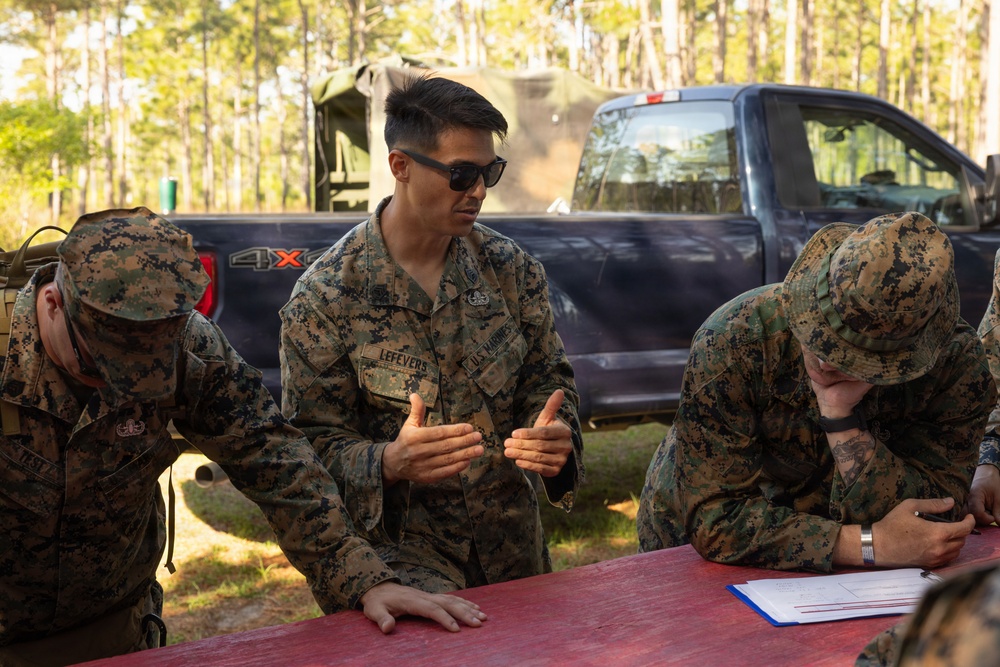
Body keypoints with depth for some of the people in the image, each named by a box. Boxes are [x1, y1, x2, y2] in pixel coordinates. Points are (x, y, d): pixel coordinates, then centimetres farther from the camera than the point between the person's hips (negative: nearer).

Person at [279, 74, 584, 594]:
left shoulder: (512, 269, 4)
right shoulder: (324, 296, -9)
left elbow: (548, 379, 12)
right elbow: (312, 443, -9)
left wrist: (556, 438, -11)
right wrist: (389, 463, -29)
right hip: (399, 544, -4)